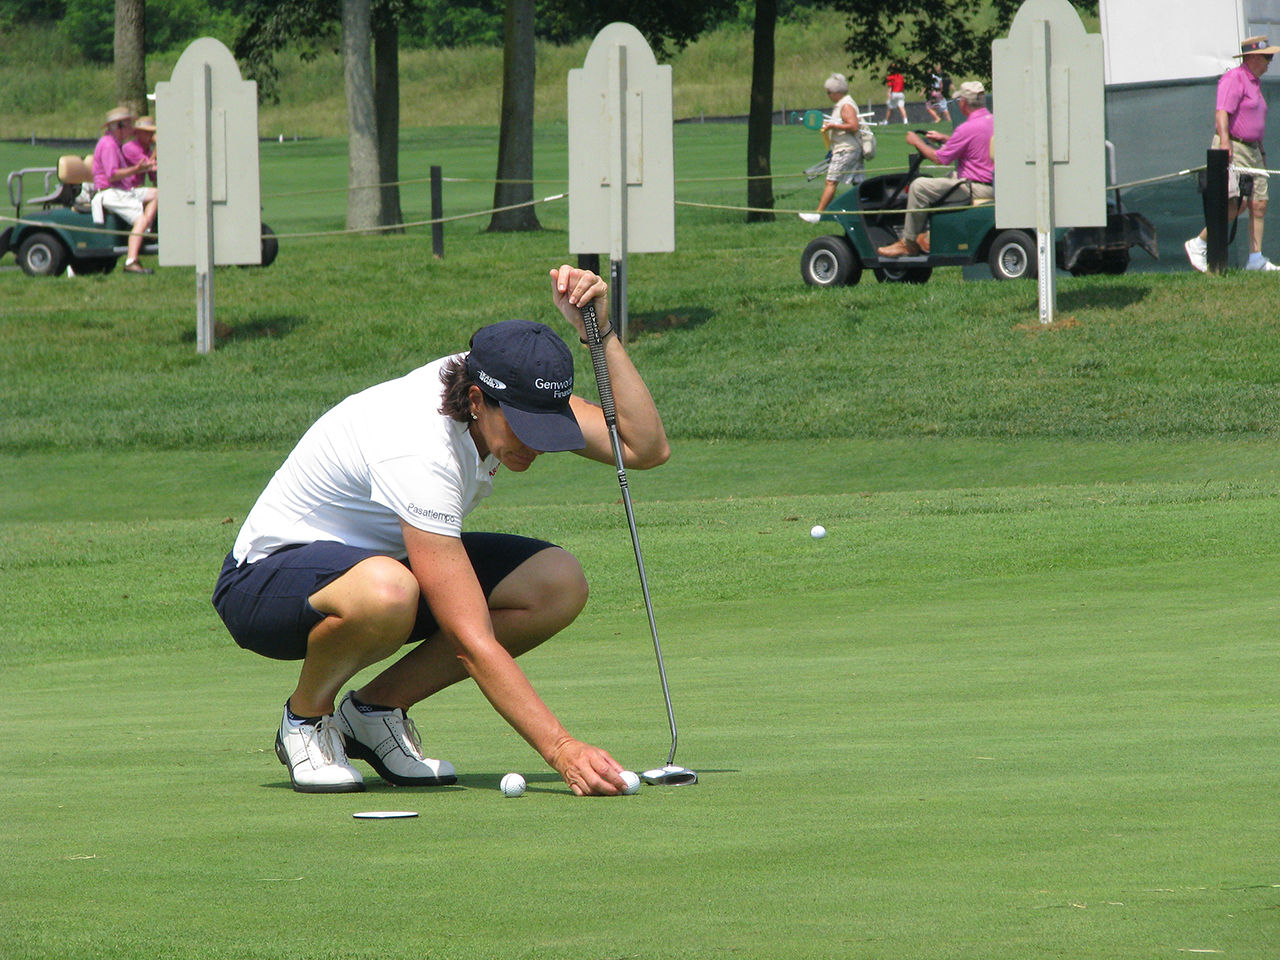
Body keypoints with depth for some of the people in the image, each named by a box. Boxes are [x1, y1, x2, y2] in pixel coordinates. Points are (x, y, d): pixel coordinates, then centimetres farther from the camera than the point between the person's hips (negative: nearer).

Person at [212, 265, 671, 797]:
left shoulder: (507, 398, -13)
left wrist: (600, 333, -24)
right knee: (386, 592, -44)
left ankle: (375, 709, 2)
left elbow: (646, 447, -13)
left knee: (559, 583, -13)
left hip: (382, 559, 8)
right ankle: (307, 717, -10)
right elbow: (473, 643, -38)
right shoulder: (416, 453, -36)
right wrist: (561, 749, -43)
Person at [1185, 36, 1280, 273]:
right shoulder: (1234, 79, -10)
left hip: (1252, 149, 10)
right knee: (1234, 205, -17)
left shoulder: (1254, 82, 20)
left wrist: (1261, 150, 28)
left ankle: (1256, 259, 4)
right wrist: (1224, 142, -34)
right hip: (1232, 149, -10)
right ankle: (1198, 244, -4)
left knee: (1259, 204, 2)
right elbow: (1222, 113, -22)